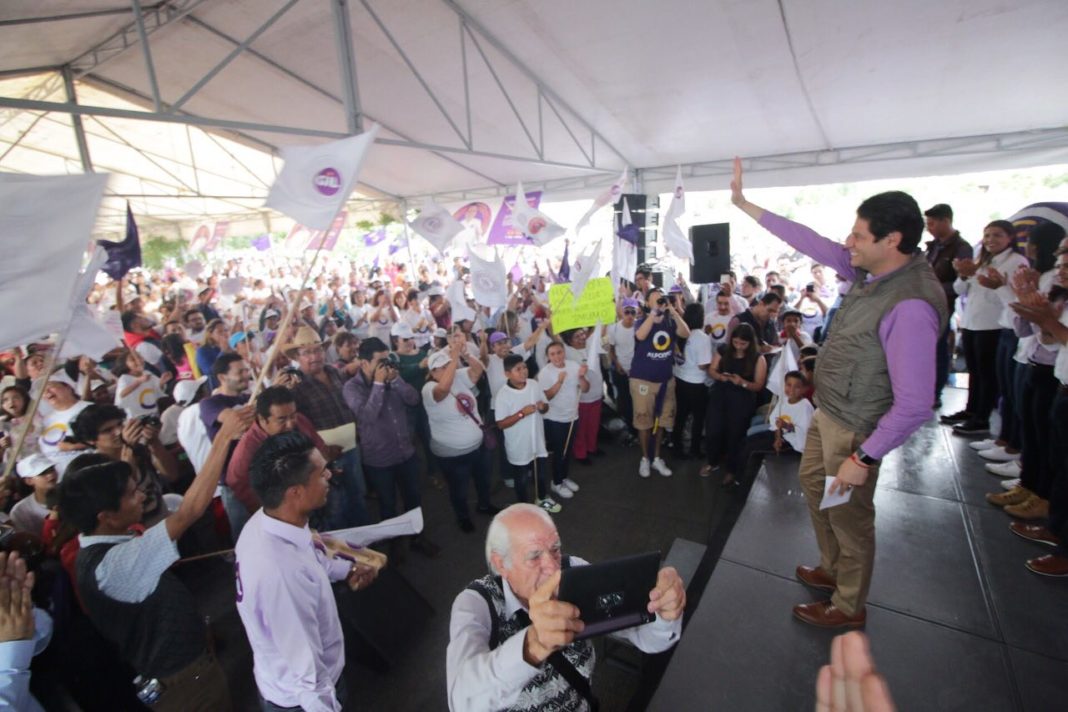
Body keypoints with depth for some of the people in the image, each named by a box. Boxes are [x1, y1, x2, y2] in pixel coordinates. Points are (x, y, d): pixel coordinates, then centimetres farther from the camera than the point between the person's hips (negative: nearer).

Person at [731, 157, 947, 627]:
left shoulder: (910, 306, -29)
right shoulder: (871, 272, -4)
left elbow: (914, 405, -30)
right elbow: (810, 242, 5)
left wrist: (864, 457, -22)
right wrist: (744, 204, 7)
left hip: (854, 430, -9)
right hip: (827, 414, 9)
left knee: (849, 517, 12)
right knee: (814, 487, 26)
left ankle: (848, 607, 39)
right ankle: (832, 570, 51)